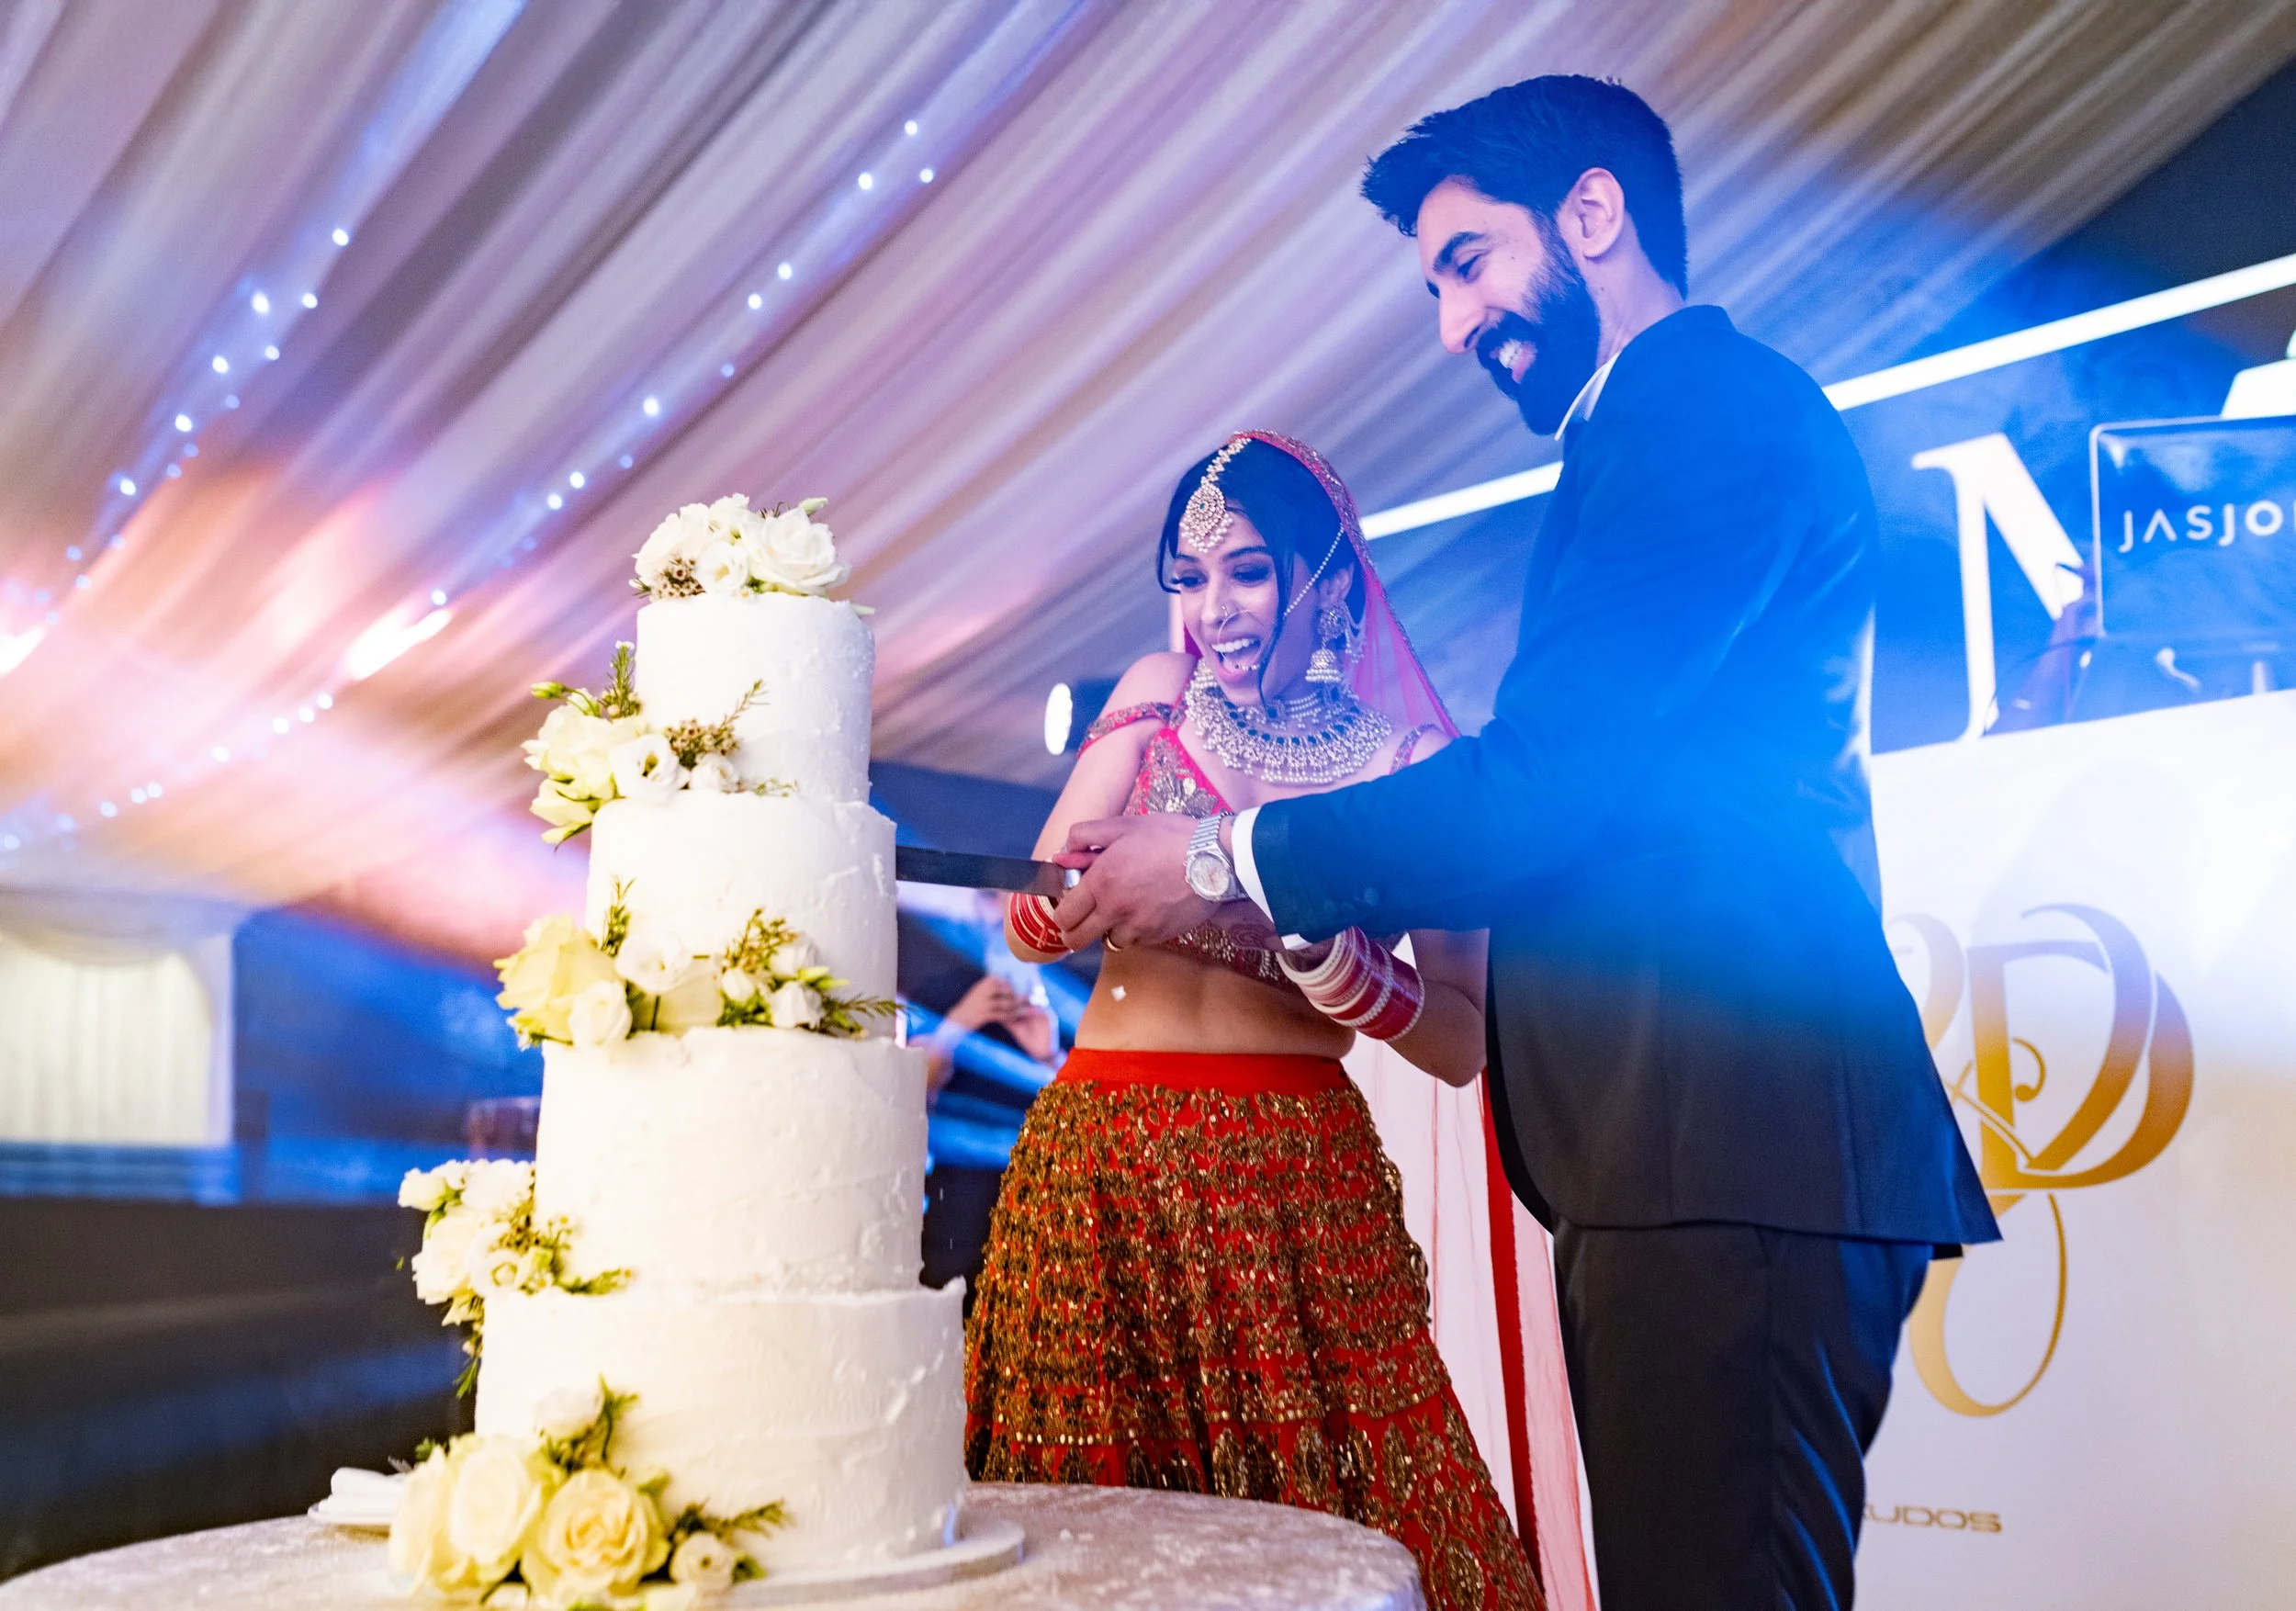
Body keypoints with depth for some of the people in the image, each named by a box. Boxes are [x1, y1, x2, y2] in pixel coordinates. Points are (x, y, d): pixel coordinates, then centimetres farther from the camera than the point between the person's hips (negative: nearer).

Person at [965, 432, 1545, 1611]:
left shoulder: (1409, 759, -1)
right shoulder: (1155, 701, 8)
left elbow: (1465, 1042, -5)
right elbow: (1031, 929, 2)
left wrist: (1318, 944, -20)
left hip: (1292, 1173, -2)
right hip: (1099, 1157, 3)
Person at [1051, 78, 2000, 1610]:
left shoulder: (1709, 402, -6)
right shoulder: (1665, 427, 26)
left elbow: (1553, 773, -15)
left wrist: (1236, 859, -5)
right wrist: (1372, 918, 16)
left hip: (1731, 1144, -10)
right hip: (1679, 1147, 10)